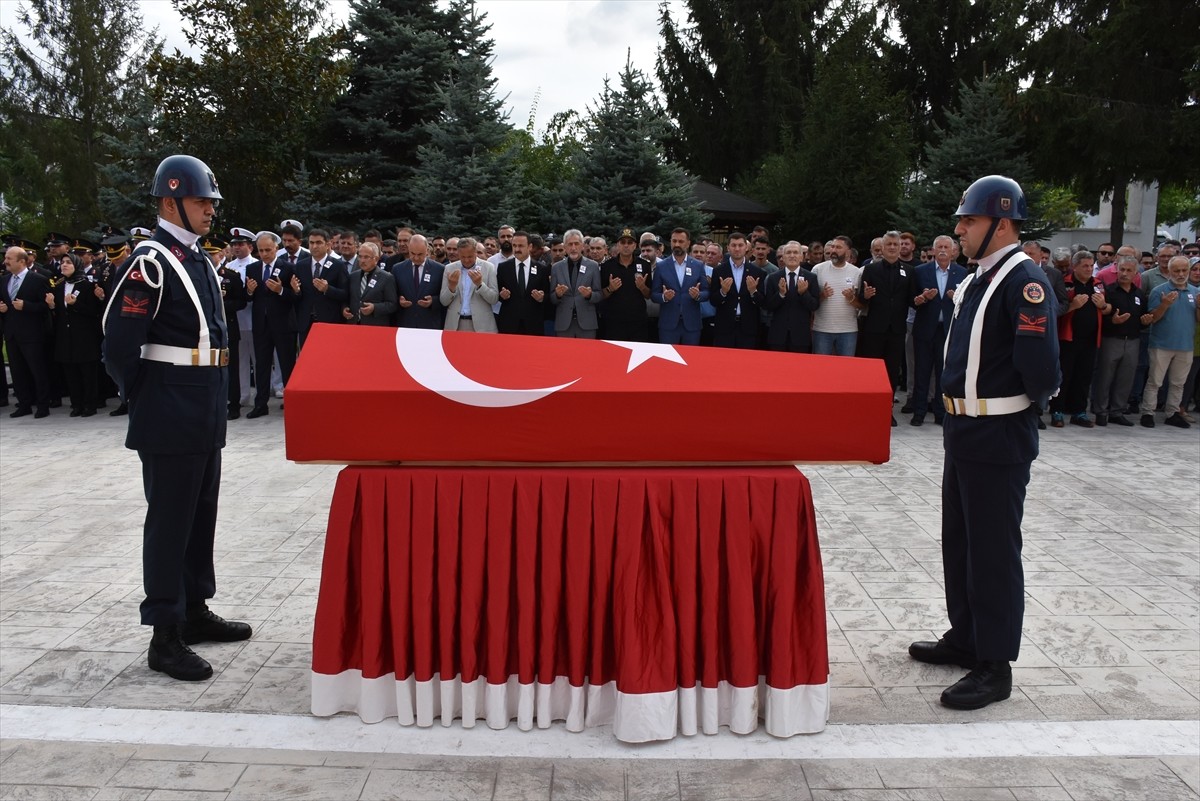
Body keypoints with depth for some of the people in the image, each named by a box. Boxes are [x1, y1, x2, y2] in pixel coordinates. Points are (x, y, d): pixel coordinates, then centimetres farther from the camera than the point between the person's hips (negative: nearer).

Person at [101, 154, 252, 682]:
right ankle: (165, 637, 8)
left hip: (206, 411, 9)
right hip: (171, 417, -9)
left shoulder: (198, 260, 13)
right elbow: (118, 346, -16)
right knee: (170, 519, -2)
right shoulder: (151, 262, -14)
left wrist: (211, 401, 16)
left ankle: (195, 611, 30)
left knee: (201, 512, 16)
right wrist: (147, 405, -6)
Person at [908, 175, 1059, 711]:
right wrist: (957, 404, 8)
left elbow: (1040, 366, -25)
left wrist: (1029, 399, -7)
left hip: (999, 438, -10)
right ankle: (965, 638, 34)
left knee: (993, 550, 0)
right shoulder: (977, 280, 11)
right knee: (959, 541, 18)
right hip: (963, 430, 10)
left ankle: (995, 666, 13)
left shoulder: (1025, 281, -18)